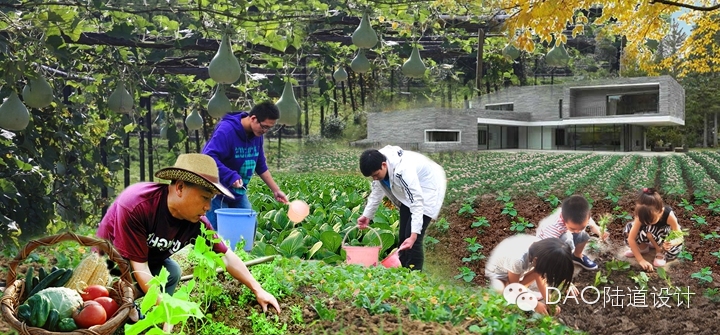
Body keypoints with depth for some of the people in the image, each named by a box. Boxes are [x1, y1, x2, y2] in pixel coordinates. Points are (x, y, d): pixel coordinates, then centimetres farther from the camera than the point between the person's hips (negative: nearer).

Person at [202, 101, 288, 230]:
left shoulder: (257, 135, 1)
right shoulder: (226, 130, -24)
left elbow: (261, 166, 11)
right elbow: (208, 158, -32)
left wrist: (276, 190, 8)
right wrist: (231, 176, -40)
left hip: (239, 192, 8)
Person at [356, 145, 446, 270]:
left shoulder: (403, 170, -39)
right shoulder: (378, 167, -16)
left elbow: (417, 202, -41)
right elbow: (377, 191, 1)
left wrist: (413, 235, -46)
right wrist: (367, 215, -5)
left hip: (427, 190, -8)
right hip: (408, 192, 8)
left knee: (411, 238, -17)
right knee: (403, 236, 10)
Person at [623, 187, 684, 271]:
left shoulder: (668, 215, -36)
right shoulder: (642, 216, -31)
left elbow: (680, 237, -28)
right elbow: (631, 238, -29)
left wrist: (672, 243, -52)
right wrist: (641, 260, -35)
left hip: (669, 237, -3)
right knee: (628, 229, -24)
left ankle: (660, 251, -8)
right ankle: (643, 247, 4)